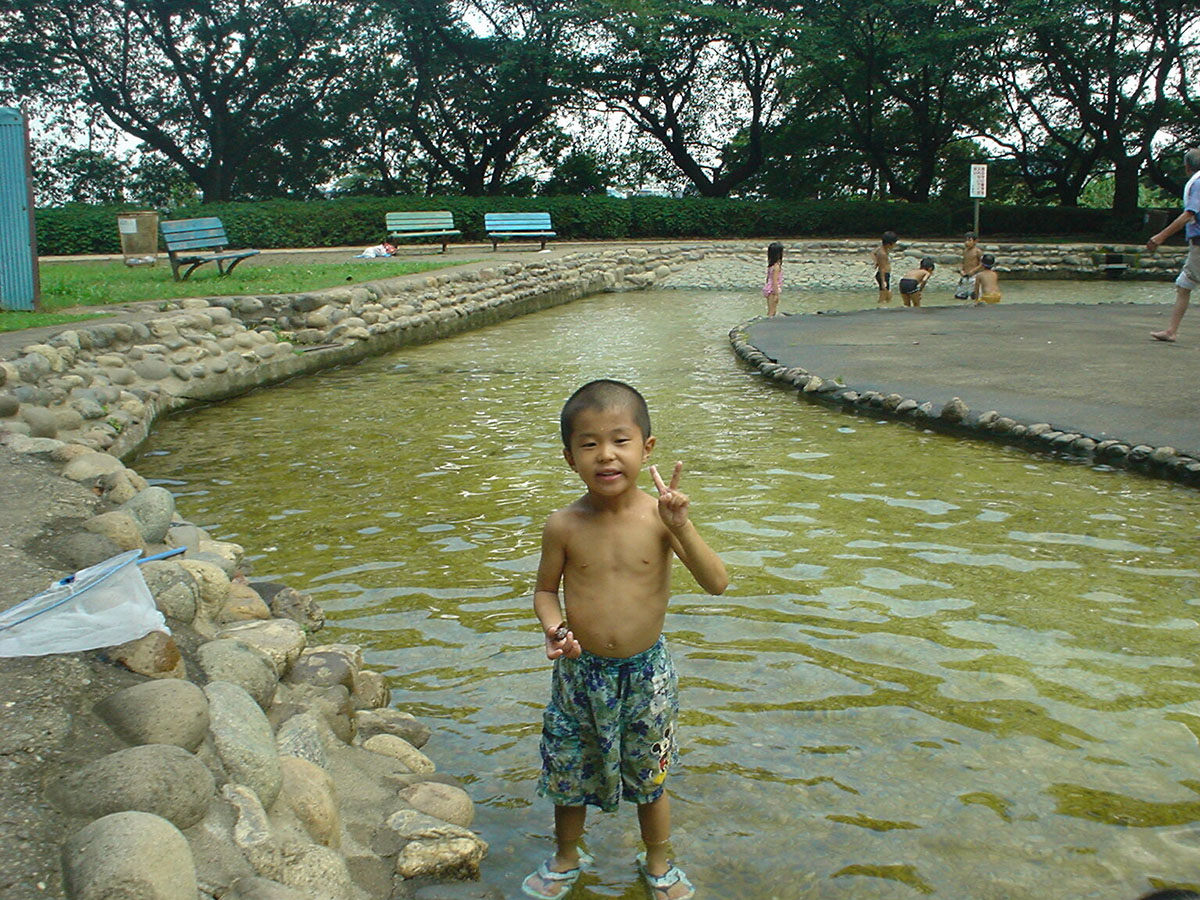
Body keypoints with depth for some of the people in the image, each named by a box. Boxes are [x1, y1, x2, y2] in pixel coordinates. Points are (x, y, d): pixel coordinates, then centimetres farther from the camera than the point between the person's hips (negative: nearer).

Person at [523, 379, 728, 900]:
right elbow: (546, 589, 3)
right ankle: (566, 857, 47)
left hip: (646, 674, -1)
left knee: (649, 779, 19)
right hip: (579, 673, 1)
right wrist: (554, 627, -18)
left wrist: (682, 528, -31)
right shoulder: (564, 526, -12)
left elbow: (717, 583, -17)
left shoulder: (660, 516, -14)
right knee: (568, 776, 18)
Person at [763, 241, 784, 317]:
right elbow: (774, 281, -21)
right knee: (771, 312, -5)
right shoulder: (776, 266, -18)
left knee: (771, 311, 15)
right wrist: (776, 294, -19)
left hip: (769, 289, 9)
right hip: (773, 290, -9)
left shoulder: (770, 265, 8)